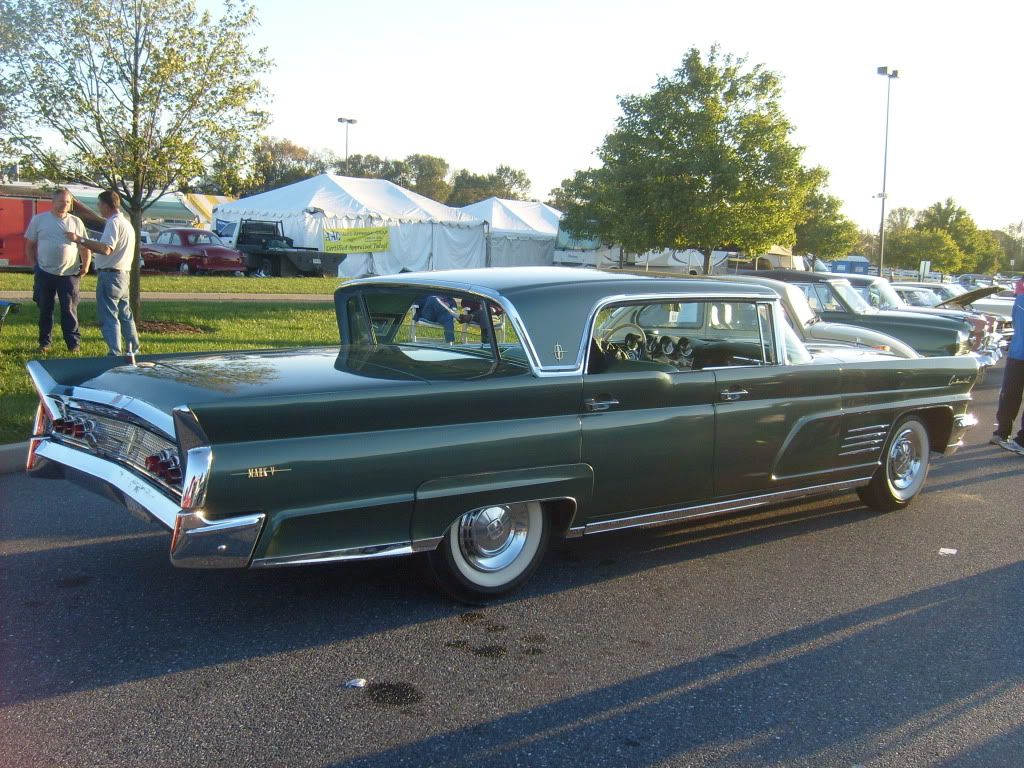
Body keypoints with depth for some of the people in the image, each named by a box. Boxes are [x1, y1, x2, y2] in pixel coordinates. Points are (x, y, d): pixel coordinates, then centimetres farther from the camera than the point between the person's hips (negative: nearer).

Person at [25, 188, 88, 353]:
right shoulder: (39, 219, 4)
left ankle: (74, 343, 5)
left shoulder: (76, 222, 6)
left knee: (70, 310, 1)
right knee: (45, 310, 8)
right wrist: (34, 265, 2)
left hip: (69, 274, 0)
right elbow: (30, 245, 8)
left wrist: (85, 265, -1)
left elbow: (85, 246, 10)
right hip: (44, 273, 0)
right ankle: (45, 342, 17)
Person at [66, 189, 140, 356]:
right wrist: (87, 245, 28)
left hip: (110, 275, -10)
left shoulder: (114, 223, -15)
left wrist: (80, 240, -25)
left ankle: (115, 354, -9)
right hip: (123, 275, 10)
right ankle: (133, 350, 23)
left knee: (108, 317, -7)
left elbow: (106, 249, -27)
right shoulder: (126, 222, 17)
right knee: (125, 314, 17)